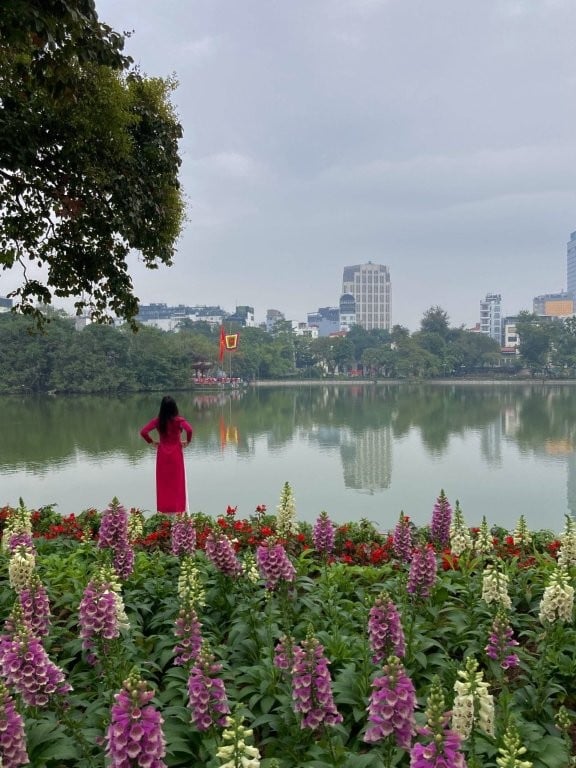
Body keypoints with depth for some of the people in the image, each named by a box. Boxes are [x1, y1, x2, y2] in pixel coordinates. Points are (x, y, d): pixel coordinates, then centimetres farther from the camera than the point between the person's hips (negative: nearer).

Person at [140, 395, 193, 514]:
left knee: (163, 483, 10)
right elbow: (189, 430, -26)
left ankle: (165, 510, 14)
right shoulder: (179, 420, -10)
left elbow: (143, 432, -11)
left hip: (162, 454, 2)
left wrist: (151, 442, 3)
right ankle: (177, 509, 9)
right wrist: (187, 441, -9)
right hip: (176, 454, -2)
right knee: (177, 482, 7)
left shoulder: (158, 421, -4)